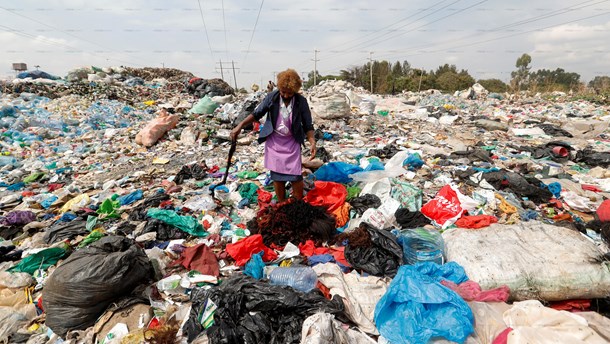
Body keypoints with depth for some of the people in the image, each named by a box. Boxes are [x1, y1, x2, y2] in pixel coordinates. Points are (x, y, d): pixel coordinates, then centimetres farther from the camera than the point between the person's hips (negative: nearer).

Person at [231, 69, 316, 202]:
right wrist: (240, 126, -6)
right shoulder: (271, 97, -8)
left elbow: (308, 125, -5)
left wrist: (312, 142, -20)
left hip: (292, 143, -1)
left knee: (296, 177, -6)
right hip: (274, 142, 1)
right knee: (277, 176, 6)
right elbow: (257, 114, 3)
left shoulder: (301, 101, -10)